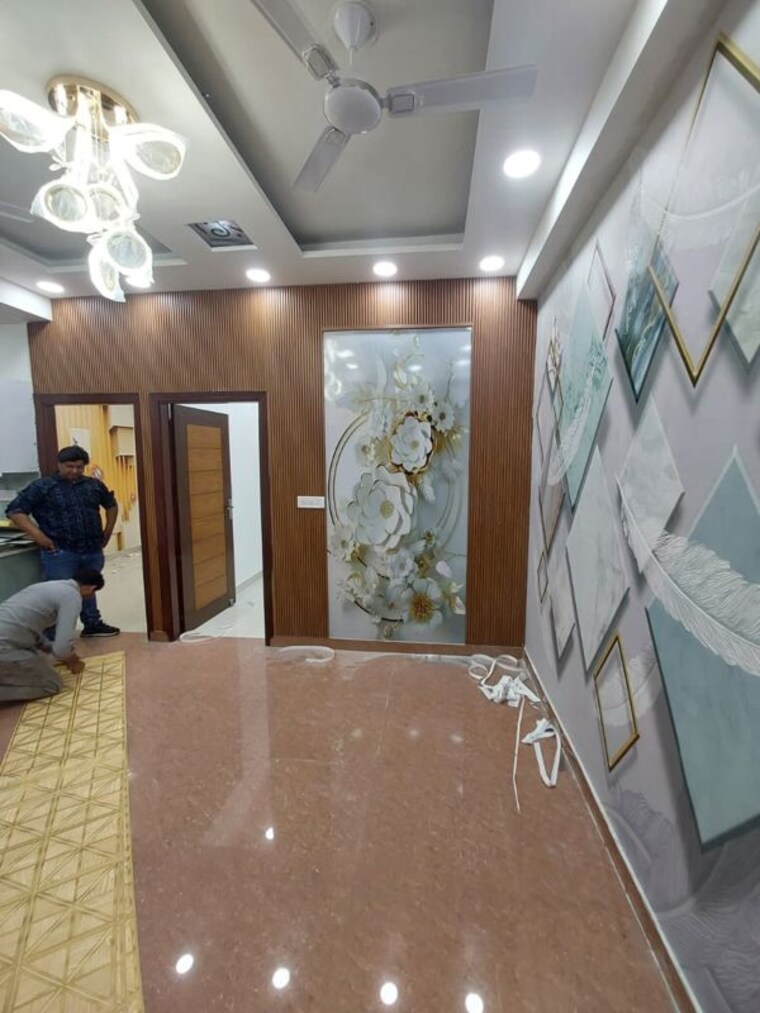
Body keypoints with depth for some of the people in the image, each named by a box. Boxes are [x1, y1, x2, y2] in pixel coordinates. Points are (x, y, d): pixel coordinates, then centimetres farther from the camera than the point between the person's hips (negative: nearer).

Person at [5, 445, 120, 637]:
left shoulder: (94, 484, 7)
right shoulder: (42, 486, -5)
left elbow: (111, 505, 22)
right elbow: (15, 510, -8)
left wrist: (107, 531, 14)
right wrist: (38, 536, -15)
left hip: (92, 550, 5)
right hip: (60, 553, -4)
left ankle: (92, 624, 35)